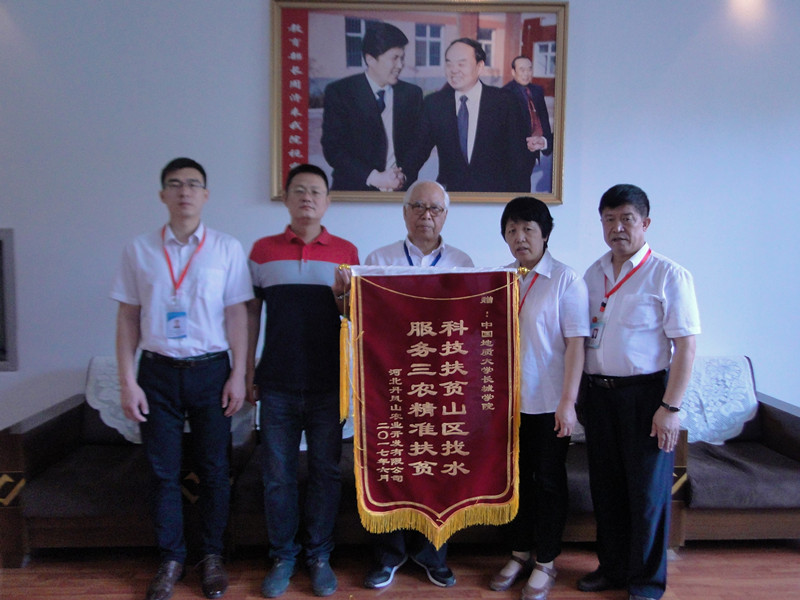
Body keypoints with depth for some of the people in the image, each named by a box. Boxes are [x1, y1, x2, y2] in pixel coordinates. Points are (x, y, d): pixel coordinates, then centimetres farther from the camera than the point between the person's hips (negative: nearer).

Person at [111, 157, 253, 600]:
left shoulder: (227, 249, 0)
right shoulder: (139, 250, 3)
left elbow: (237, 315, -1)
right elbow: (127, 319, 4)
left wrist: (238, 376, -5)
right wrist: (127, 381, -2)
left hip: (210, 369, -1)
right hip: (157, 370, 1)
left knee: (214, 468, 8)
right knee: (163, 471, 9)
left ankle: (212, 556, 26)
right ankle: (171, 559, 26)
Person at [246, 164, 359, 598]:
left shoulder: (346, 252, 4)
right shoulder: (263, 251, 6)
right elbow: (251, 314, 9)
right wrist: (247, 373, 5)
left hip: (328, 384, 0)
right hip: (277, 384, 0)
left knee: (326, 472, 9)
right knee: (277, 475, 8)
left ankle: (319, 556, 26)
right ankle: (282, 557, 26)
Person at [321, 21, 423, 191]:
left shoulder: (412, 93, 8)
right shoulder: (339, 92, -1)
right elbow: (332, 147, -7)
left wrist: (404, 174, -8)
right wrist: (373, 177, -16)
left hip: (400, 189, 2)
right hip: (354, 189, -2)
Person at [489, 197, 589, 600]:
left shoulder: (565, 280, -9)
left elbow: (576, 343, -12)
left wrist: (568, 401, -17)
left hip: (548, 402, -4)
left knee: (548, 480, 9)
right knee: (514, 476, 15)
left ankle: (545, 563, 26)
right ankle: (519, 555, 33)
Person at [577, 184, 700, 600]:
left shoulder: (668, 276, -8)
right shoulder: (593, 274, 9)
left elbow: (685, 346, -11)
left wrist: (670, 407, -16)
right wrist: (579, 396, 11)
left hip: (645, 393, -5)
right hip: (598, 393, 5)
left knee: (647, 491, 6)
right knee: (605, 487, 15)